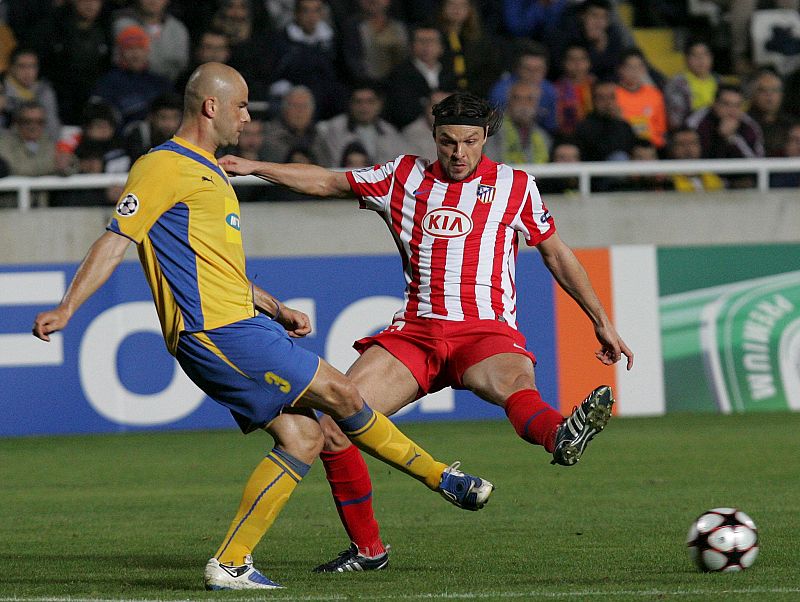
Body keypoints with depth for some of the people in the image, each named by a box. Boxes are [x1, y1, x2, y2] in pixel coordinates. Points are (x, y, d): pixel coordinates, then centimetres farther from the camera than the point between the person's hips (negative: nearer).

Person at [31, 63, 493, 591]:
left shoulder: (209, 173, 24)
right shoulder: (165, 167, -7)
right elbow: (115, 242, -12)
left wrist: (276, 309, 26)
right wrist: (65, 310, -20)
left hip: (238, 328, 10)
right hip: (215, 334, -10)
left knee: (304, 439, 3)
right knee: (339, 392, -6)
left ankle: (230, 565, 2)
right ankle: (442, 478, 7)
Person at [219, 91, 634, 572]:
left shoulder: (515, 186, 8)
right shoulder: (405, 177, 14)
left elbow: (557, 253, 17)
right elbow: (326, 183, 22)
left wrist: (602, 321, 16)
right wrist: (253, 167, 14)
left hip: (487, 331, -3)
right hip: (416, 330, 4)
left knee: (515, 382, -39)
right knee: (334, 421, -13)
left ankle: (561, 437, -76)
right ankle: (367, 548, 0)